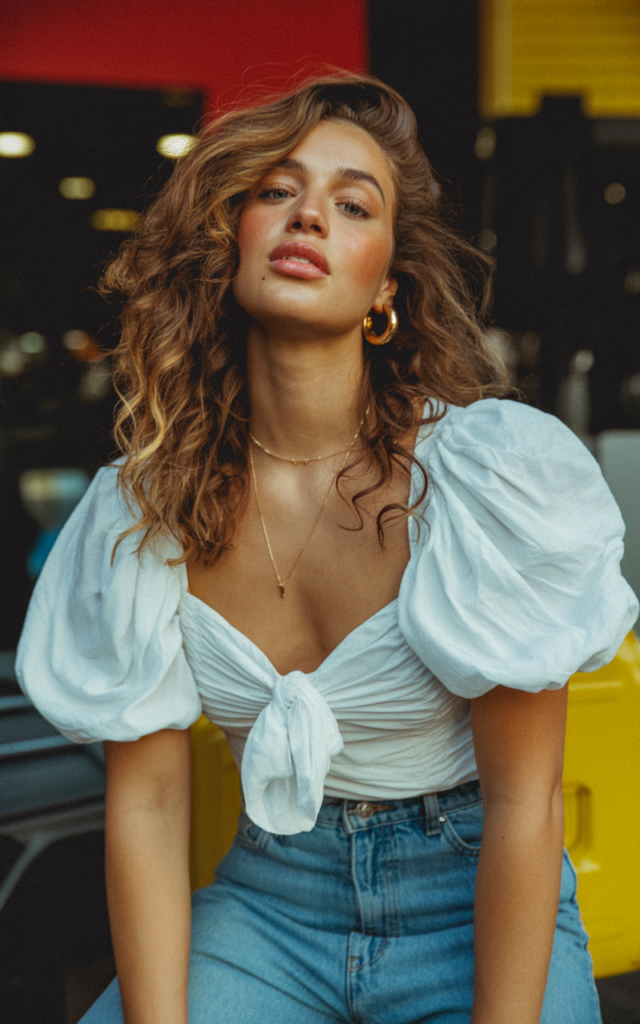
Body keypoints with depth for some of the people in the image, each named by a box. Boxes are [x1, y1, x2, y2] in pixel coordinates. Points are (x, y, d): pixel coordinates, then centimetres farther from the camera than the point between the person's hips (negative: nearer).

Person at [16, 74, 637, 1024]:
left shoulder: (492, 461, -18)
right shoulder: (145, 499, -8)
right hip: (267, 902, 2)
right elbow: (147, 797, -5)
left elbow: (523, 802, -14)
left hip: (475, 908, -1)